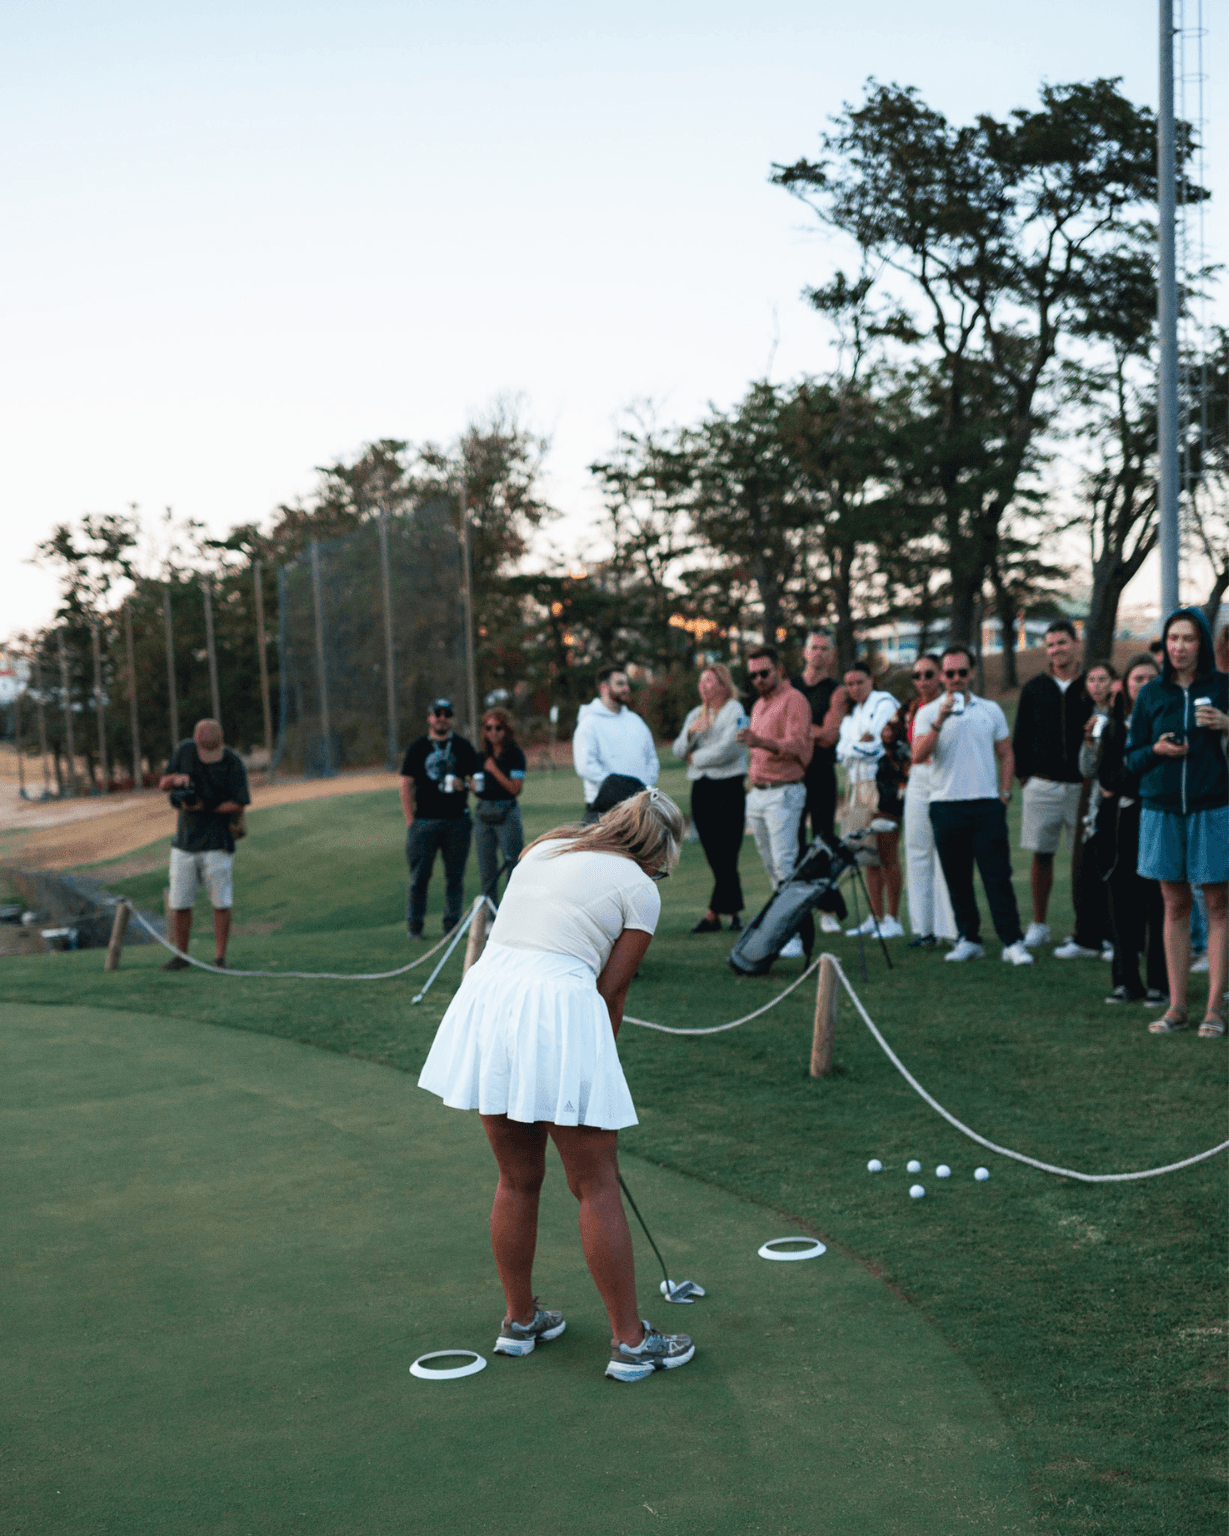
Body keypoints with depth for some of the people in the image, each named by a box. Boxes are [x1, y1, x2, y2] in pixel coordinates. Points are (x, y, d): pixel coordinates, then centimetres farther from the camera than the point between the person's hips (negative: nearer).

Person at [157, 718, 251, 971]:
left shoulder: (233, 762, -9)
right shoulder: (184, 751, 2)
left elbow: (239, 805, -9)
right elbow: (162, 783, 10)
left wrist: (205, 807, -19)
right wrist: (177, 778, -13)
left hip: (217, 843, -3)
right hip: (184, 840, 3)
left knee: (221, 902, -4)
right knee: (179, 903, 4)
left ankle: (220, 956, 7)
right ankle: (181, 956, 17)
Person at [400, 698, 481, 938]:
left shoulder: (463, 747, 10)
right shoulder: (417, 748, 8)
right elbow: (406, 786, 5)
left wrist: (465, 785, -10)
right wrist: (411, 822, -2)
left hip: (457, 821, 1)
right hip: (424, 821, -1)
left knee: (455, 875, 3)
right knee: (419, 876, -2)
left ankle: (452, 923, 10)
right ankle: (414, 925, 5)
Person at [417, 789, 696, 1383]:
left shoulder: (544, 848, 20)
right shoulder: (640, 889, 3)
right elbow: (611, 990, 2)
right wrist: (598, 1059, 16)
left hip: (485, 996, 6)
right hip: (559, 1012, -6)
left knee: (518, 1179, 20)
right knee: (597, 1187, 6)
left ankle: (520, 1320, 33)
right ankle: (630, 1340, 14)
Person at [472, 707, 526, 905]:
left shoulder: (515, 755, -4)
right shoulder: (480, 756, 12)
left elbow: (515, 788, -13)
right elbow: (473, 782, 21)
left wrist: (494, 770, -17)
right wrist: (472, 784, -1)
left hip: (507, 812, -5)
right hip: (483, 812, 5)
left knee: (512, 864, -8)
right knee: (486, 869, 8)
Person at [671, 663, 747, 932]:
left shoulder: (735, 710, -3)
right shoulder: (695, 714, 17)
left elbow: (727, 749, -14)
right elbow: (678, 750, 9)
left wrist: (696, 757, -1)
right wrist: (690, 732, -11)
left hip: (728, 787, -6)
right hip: (700, 788, 6)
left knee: (725, 854, -7)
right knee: (713, 854, 5)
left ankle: (714, 914, -4)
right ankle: (733, 912, 12)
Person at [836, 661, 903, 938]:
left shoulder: (884, 703, -2)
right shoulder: (852, 712, 21)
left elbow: (876, 746, -11)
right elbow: (841, 751, 10)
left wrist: (853, 748, 2)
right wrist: (862, 744, -5)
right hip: (857, 788, 7)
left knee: (887, 855, -8)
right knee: (869, 858, 6)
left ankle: (892, 920, -6)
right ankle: (876, 917, 11)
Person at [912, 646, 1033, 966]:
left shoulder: (990, 710, 11)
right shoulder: (929, 713, 4)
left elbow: (1006, 755, 16)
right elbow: (918, 756, -10)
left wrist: (1004, 792, 5)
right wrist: (940, 721, -20)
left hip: (986, 804, 0)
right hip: (946, 804, 0)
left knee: (998, 876, -4)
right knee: (957, 877, 5)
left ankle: (1012, 942, -4)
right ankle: (968, 939, 14)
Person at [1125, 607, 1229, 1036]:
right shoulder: (1152, 693, 7)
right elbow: (1132, 756, 10)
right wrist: (1156, 750, -10)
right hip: (1163, 810, 3)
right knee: (1175, 906, 7)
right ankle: (1177, 1006, 12)